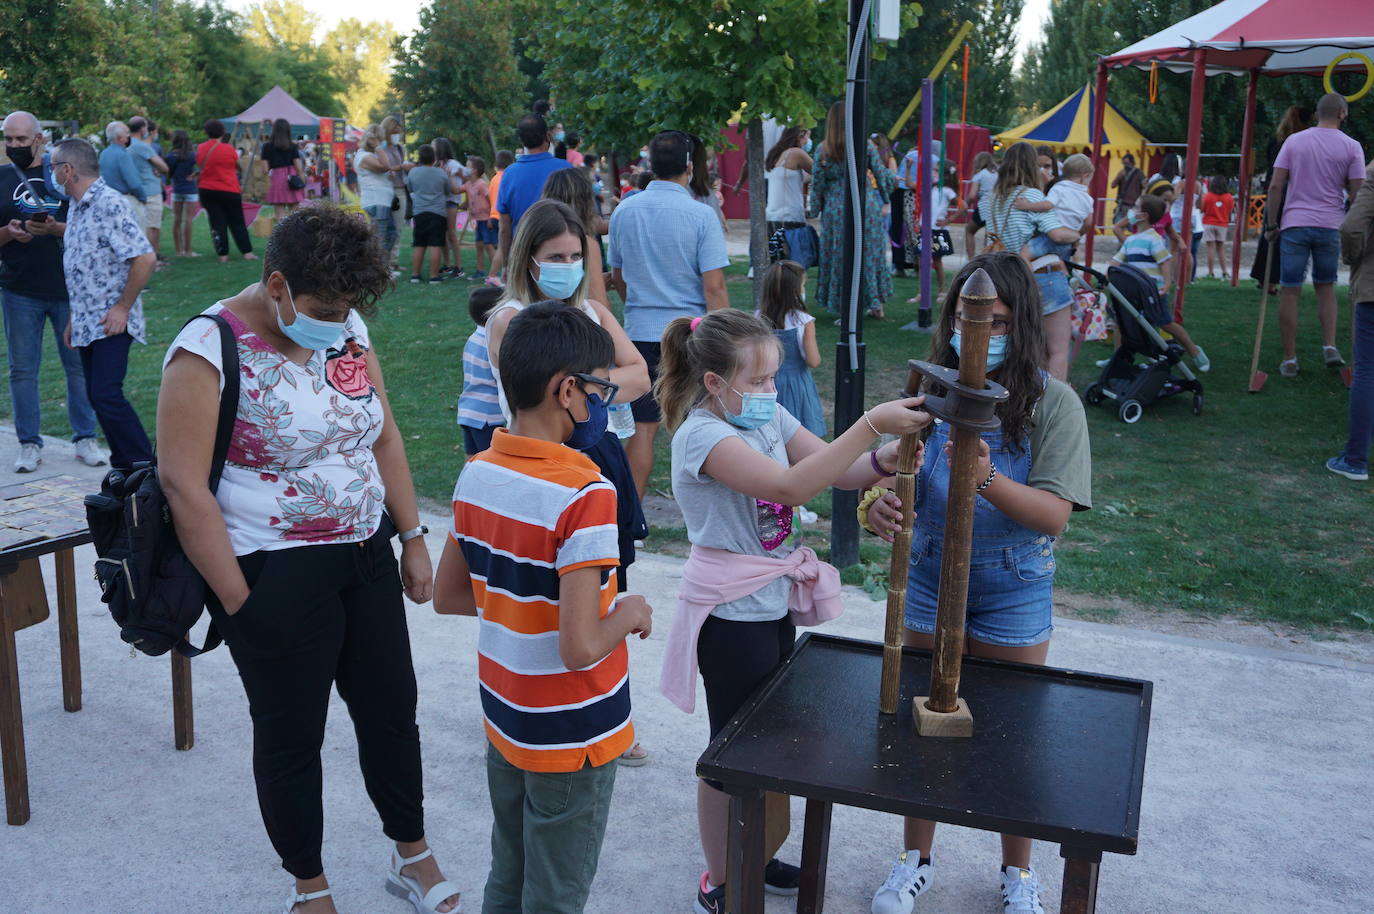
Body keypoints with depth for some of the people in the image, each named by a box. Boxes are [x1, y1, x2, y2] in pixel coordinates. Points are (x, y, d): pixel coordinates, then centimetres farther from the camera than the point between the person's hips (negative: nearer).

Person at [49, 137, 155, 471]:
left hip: (111, 324, -9)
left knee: (107, 396, -15)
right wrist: (74, 317, 20)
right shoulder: (76, 206, 14)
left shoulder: (109, 205, -14)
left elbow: (145, 258, -21)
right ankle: (124, 470, 18)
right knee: (97, 397, 10)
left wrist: (123, 308, -18)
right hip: (86, 324, 9)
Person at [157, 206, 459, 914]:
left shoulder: (348, 327, 3)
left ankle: (413, 857, 36)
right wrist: (239, 602, -16)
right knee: (290, 736, 10)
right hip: (275, 576, -6)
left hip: (366, 556, 6)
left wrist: (412, 538, 9)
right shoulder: (210, 350, -16)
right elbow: (183, 484, -17)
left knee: (391, 711, 15)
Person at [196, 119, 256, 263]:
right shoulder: (229, 149, -8)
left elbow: (200, 166, 12)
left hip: (207, 190, 2)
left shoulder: (200, 149, 0)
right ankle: (247, 252, 4)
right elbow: (238, 165, 6)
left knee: (217, 223, 4)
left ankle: (223, 255, 1)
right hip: (229, 190, -2)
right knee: (237, 223, 6)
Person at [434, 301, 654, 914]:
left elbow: (447, 597, 6)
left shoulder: (476, 474, -4)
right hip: (571, 738, -6)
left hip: (503, 719, 7)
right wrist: (629, 614, -10)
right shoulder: (585, 494, -27)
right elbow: (581, 648, -28)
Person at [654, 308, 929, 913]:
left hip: (772, 604, 8)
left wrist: (883, 460, -21)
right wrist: (871, 423, -38)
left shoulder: (768, 417, 2)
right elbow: (791, 486, -36)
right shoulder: (702, 435, -23)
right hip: (732, 617, -8)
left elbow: (836, 470, 2)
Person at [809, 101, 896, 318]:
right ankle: (876, 304, 21)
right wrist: (894, 177, 26)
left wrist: (813, 209, 11)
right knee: (870, 253, 13)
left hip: (836, 210, -1)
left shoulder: (823, 150, -5)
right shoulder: (866, 146, -3)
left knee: (840, 257, 7)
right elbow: (882, 174, 5)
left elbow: (817, 183, -2)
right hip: (867, 208, 1)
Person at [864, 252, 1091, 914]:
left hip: (1013, 599, -2)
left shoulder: (1053, 404, -13)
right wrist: (878, 505, -34)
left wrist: (986, 477, -37)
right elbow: (888, 474, -10)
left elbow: (1054, 514, -20)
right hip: (929, 588, 2)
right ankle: (915, 860, 39)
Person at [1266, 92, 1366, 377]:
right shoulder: (1351, 147, 1)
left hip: (1294, 225, -1)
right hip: (1331, 226, 1)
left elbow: (1275, 187, -1)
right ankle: (1330, 346, 5)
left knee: (1290, 291, 3)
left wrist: (1271, 222, 6)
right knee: (1326, 287, 18)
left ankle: (1289, 359, 4)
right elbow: (1357, 194, -1)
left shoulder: (1294, 140, 4)